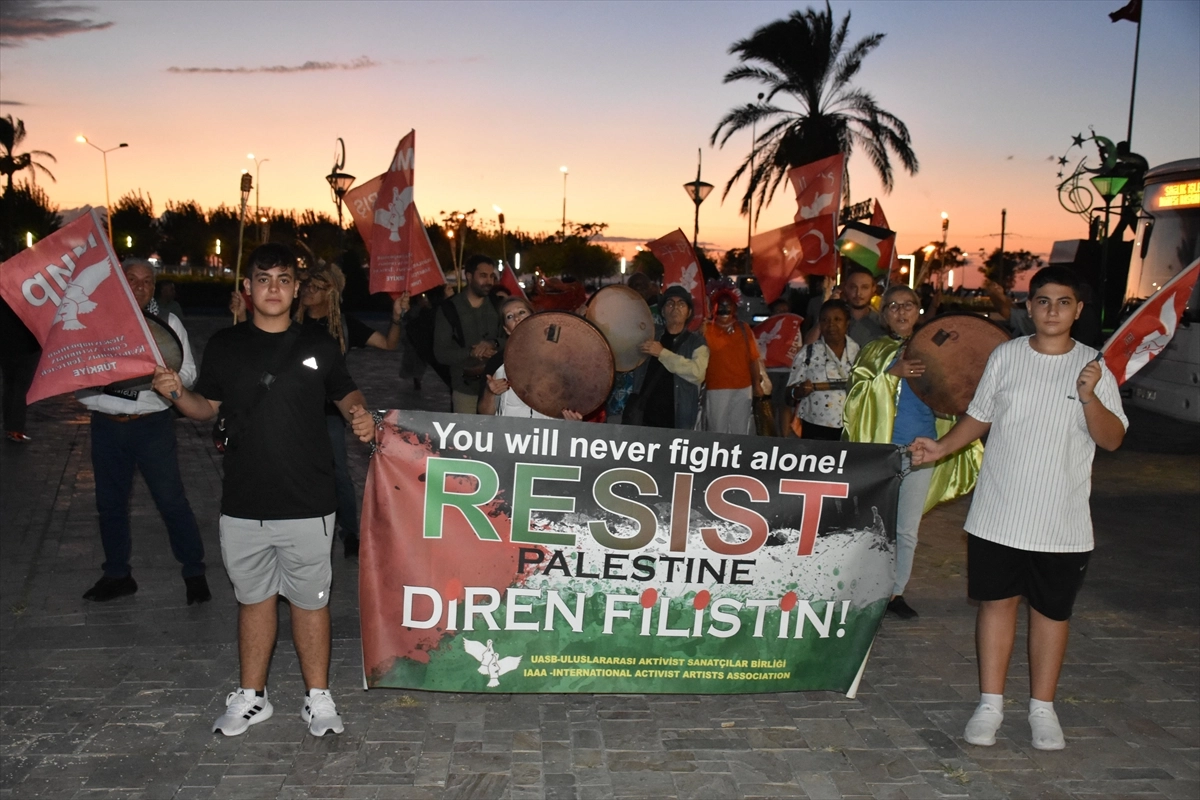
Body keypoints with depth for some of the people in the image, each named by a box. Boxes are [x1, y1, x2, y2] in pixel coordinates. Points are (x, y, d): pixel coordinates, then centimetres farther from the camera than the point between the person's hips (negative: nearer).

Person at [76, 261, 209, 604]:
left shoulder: (168, 323, 2)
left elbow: (187, 372, 0)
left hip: (153, 424, -3)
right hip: (106, 425, 3)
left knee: (171, 499, 1)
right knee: (110, 502, 14)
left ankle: (194, 572, 15)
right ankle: (117, 574, 30)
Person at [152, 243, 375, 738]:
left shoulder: (319, 346, 2)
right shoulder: (224, 346, 4)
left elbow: (345, 392, 12)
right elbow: (208, 407, 11)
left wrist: (358, 414, -9)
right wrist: (176, 394, -9)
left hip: (307, 504, -1)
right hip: (243, 505, 2)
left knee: (310, 600, 9)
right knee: (253, 598, 16)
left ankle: (318, 698, 24)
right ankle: (251, 697, 32)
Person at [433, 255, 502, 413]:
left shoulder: (497, 307, 8)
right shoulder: (449, 309, -2)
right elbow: (441, 352, -7)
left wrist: (494, 344, -19)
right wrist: (471, 353, -22)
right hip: (465, 389, -2)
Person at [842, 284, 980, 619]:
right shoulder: (874, 351, 3)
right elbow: (858, 393, -11)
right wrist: (891, 373, -24)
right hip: (881, 449, -2)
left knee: (907, 529, 8)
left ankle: (895, 591, 21)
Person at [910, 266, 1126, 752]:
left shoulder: (1093, 367, -2)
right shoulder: (1006, 356, 2)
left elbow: (1112, 439, -8)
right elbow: (980, 417, 12)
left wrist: (1089, 398, -24)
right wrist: (943, 447, -1)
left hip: (1062, 521, -1)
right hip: (998, 513, 1)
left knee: (1051, 610, 9)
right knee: (997, 601, 8)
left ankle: (1042, 708, 24)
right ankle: (990, 703, 20)